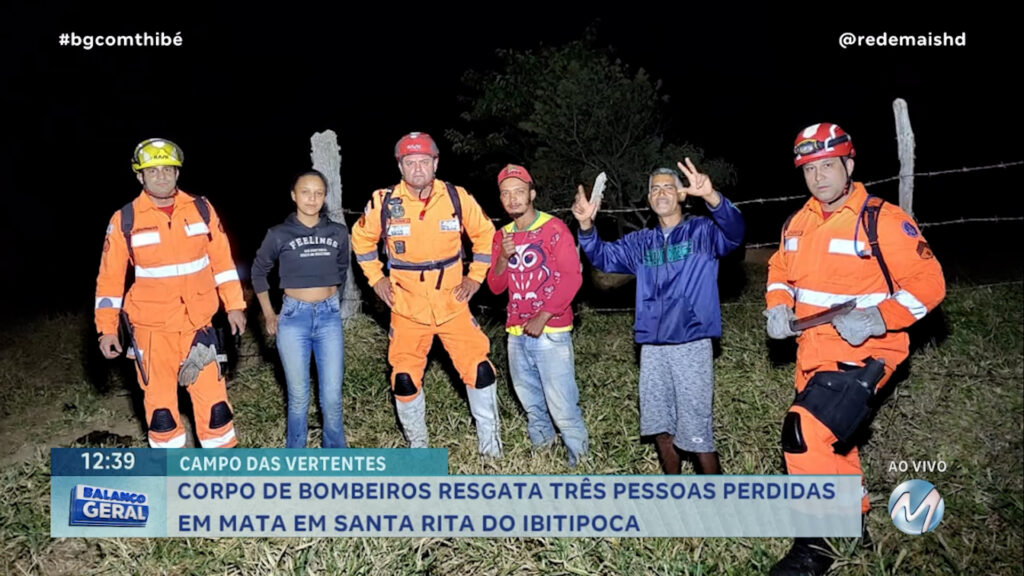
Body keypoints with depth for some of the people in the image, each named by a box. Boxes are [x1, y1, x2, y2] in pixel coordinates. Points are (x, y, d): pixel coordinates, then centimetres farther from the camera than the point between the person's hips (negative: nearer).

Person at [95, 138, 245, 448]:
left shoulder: (201, 209, -1)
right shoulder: (125, 220, -5)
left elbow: (222, 261, 6)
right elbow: (110, 278, 1)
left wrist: (234, 306, 5)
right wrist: (107, 328, -1)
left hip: (197, 323, 1)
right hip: (151, 328, -1)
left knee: (213, 397, 4)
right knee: (160, 403, 8)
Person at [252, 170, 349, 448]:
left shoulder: (338, 233, 1)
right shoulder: (279, 235, -4)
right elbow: (258, 272, 10)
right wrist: (268, 315, 9)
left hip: (329, 316, 2)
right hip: (294, 318, -1)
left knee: (332, 397, 3)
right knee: (299, 396, 5)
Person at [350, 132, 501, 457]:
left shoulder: (457, 198, -7)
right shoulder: (384, 203, -8)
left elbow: (484, 234, 7)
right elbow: (362, 239, 10)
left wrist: (476, 276, 2)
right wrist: (376, 278, 3)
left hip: (452, 303, 0)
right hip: (407, 308, 0)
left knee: (479, 369, -3)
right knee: (404, 379, 4)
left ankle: (489, 443, 17)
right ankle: (417, 445, 27)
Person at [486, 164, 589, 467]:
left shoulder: (554, 228, -6)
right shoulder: (502, 235, 11)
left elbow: (572, 277, -12)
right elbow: (496, 286, 10)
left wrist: (542, 317, -16)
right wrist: (503, 257, -9)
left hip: (551, 332, -6)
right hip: (516, 334, 6)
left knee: (562, 404, -7)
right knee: (531, 403, 17)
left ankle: (580, 461, 10)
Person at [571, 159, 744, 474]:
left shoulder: (702, 231, -1)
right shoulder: (641, 242, 14)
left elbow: (734, 232, -20)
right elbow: (603, 256, 6)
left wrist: (712, 197, -40)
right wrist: (586, 226, -14)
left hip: (691, 345, -5)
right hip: (651, 347, 6)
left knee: (696, 431, -4)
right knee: (660, 426, 15)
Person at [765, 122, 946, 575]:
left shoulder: (882, 220, -14)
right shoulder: (798, 223, 6)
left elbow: (927, 283, -14)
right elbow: (780, 271, 19)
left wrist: (877, 320, -26)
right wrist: (778, 308, -1)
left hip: (862, 353, -8)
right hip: (814, 351, 8)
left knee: (806, 432, -20)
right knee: (831, 439, 20)